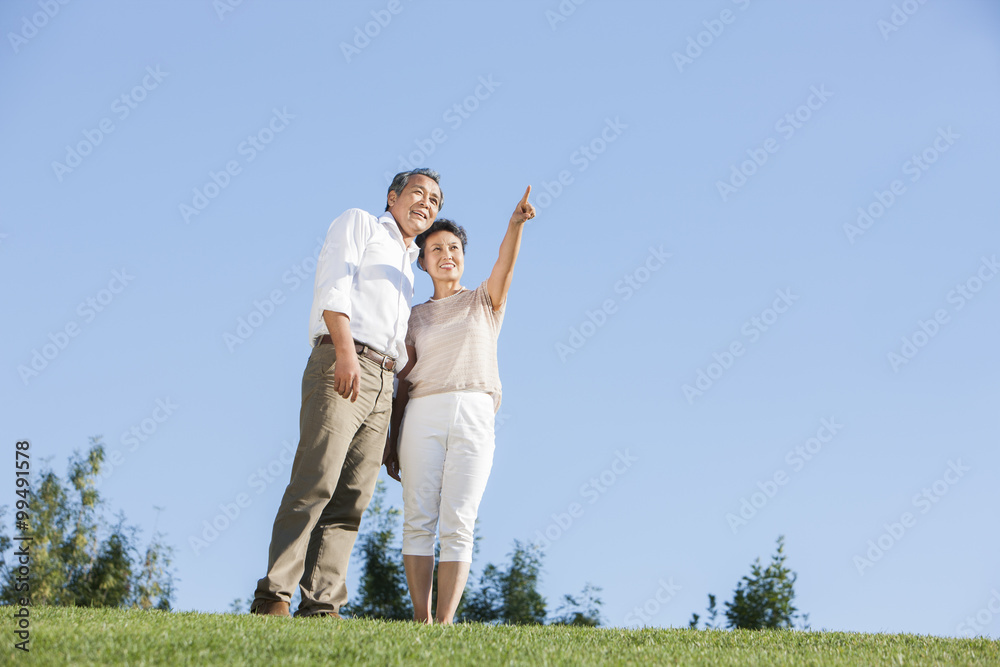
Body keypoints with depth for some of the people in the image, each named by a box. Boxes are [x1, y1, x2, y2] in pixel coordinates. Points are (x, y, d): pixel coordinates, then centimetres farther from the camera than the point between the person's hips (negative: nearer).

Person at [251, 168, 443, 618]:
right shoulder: (358, 223, 13)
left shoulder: (407, 268, 33)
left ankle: (322, 606, -9)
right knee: (315, 484, -18)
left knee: (351, 500, -4)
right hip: (340, 366, -7)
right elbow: (333, 283, -5)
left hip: (382, 384, 7)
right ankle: (273, 598, -22)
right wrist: (345, 349, -19)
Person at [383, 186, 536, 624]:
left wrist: (515, 223, -27)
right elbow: (405, 382, 15)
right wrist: (393, 441, 7)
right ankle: (421, 620, -4)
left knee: (458, 523, -9)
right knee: (418, 519, -6)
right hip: (423, 415, 2)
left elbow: (505, 262, -7)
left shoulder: (485, 300, 14)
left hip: (474, 413, -2)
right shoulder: (416, 317, 19)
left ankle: (445, 621, -14)